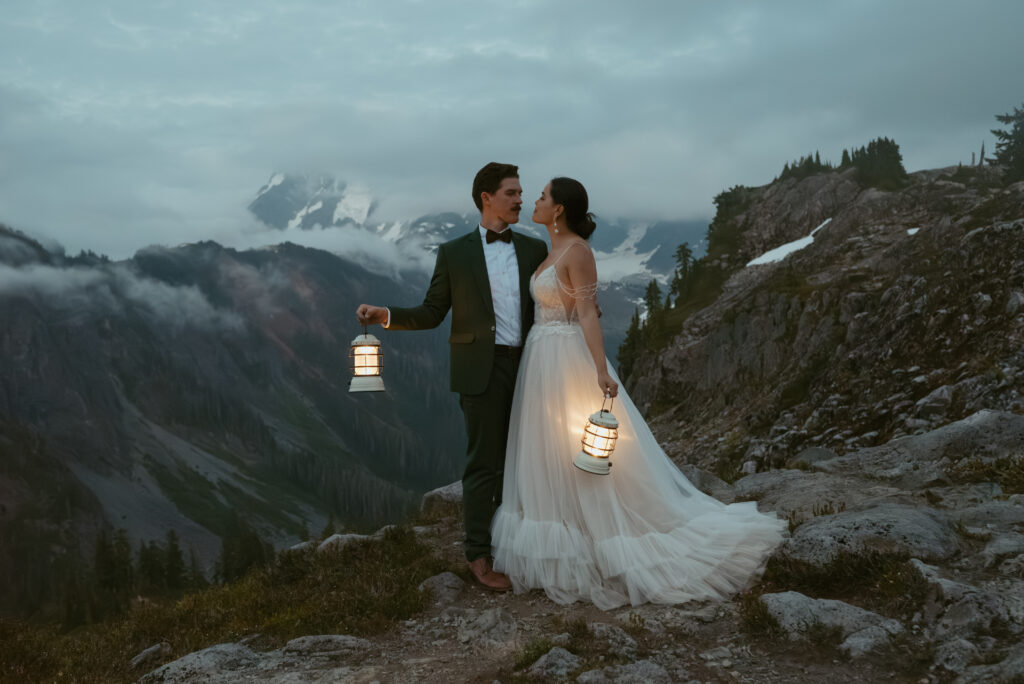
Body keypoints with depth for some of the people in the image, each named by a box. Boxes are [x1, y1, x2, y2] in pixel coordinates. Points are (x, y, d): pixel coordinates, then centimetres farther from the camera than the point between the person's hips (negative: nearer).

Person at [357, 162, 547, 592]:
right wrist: (385, 315, -10)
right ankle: (479, 555, 5)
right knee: (484, 463, -2)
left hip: (529, 367, 4)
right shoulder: (454, 253, 2)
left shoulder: (535, 249, 10)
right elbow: (431, 314, 3)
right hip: (483, 369, -3)